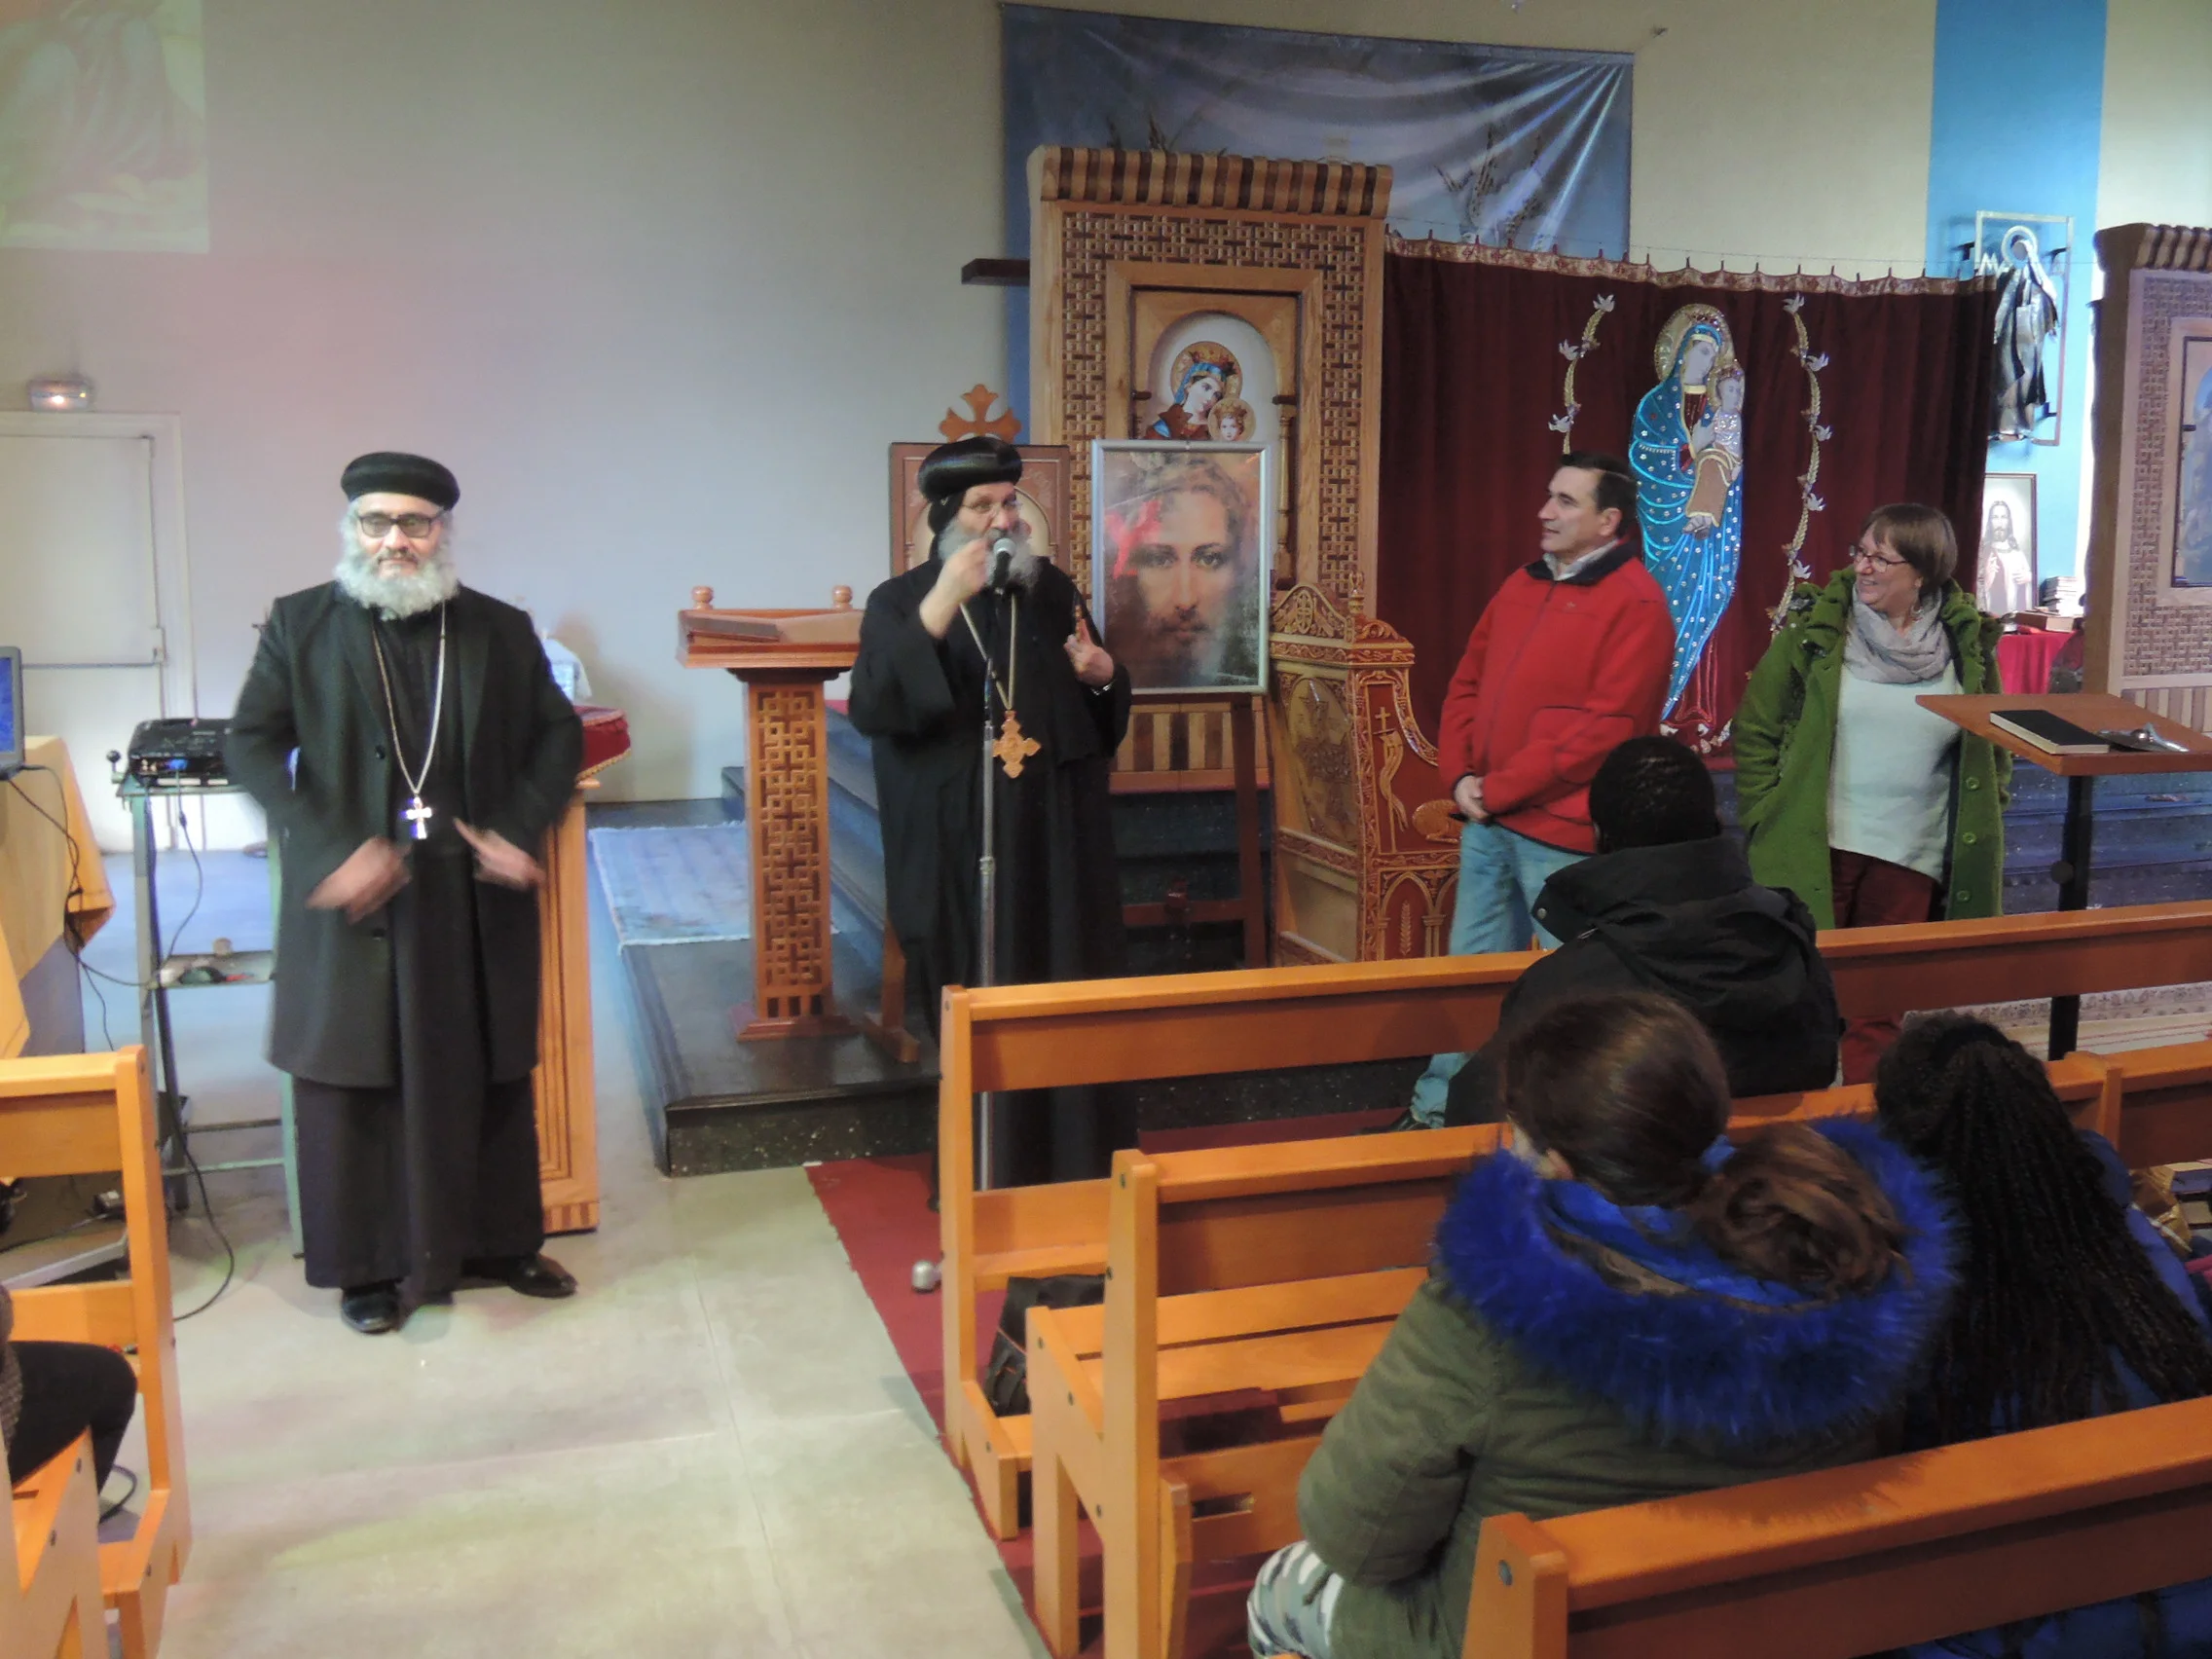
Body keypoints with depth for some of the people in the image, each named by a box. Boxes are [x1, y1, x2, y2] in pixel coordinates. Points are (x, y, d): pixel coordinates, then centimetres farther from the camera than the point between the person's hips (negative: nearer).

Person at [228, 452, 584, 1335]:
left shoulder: (500, 630, 4)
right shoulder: (299, 624, 1)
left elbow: (558, 734, 10)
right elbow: (252, 746, -2)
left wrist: (518, 829, -6)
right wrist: (332, 849, -15)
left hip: (476, 899, 2)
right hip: (352, 899, -1)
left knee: (492, 1077, 11)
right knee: (354, 1084, 5)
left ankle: (500, 1240, 28)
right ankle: (367, 1267, 19)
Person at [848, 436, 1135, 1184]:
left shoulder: (1053, 591, 10)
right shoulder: (900, 603, 0)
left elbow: (1103, 713, 19)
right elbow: (870, 710, -18)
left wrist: (1103, 674, -5)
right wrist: (937, 611, -25)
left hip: (1058, 840, 3)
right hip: (961, 848, -3)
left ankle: (1079, 1170, 18)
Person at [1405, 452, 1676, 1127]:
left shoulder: (1636, 603, -12)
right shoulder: (1524, 584, 13)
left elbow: (1603, 727, -19)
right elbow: (1468, 683, 15)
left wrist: (1500, 789, -15)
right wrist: (1460, 775, -1)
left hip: (1563, 832, -7)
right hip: (1487, 821, 8)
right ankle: (1439, 1106, 27)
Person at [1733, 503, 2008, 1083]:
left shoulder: (1968, 643, 2)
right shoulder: (1815, 626, -3)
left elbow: (1992, 747, 13)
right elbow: (1755, 729, 1)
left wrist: (1981, 835, 7)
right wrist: (1766, 819, -4)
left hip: (1913, 859, 2)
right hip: (1815, 849, -1)